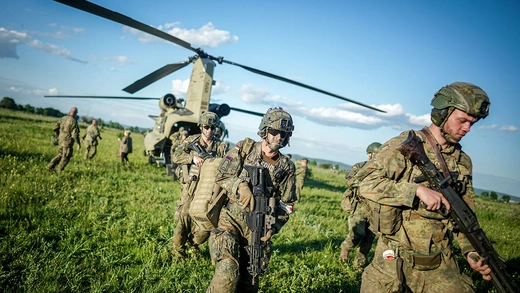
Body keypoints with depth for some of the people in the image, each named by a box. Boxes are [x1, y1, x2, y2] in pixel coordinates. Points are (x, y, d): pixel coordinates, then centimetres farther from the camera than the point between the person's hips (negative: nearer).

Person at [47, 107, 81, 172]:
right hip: (68, 142, -7)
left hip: (61, 140, 7)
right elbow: (75, 134, -20)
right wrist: (78, 143, -11)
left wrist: (59, 136, 22)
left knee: (60, 155, 22)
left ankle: (50, 167, 14)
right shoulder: (73, 121, -17)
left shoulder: (63, 118, 5)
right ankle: (59, 171, 11)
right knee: (65, 157, 7)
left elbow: (55, 128, 7)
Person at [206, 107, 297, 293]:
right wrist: (240, 186, -23)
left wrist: (273, 227, -10)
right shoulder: (244, 148, 0)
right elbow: (221, 175, -4)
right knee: (227, 273, -18)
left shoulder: (287, 167, 3)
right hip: (231, 219, -2)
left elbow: (286, 203, 4)